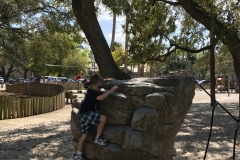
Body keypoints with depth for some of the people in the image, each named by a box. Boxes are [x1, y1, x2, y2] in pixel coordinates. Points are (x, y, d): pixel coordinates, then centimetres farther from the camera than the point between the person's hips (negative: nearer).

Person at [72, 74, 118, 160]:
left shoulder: (90, 90, 12)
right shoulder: (91, 92, -17)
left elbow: (98, 82, 34)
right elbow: (100, 97, -35)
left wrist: (105, 80, 27)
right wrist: (111, 90, -34)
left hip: (84, 115, 10)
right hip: (86, 114, -10)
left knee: (84, 134, 11)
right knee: (103, 118, -23)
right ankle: (98, 138, -10)